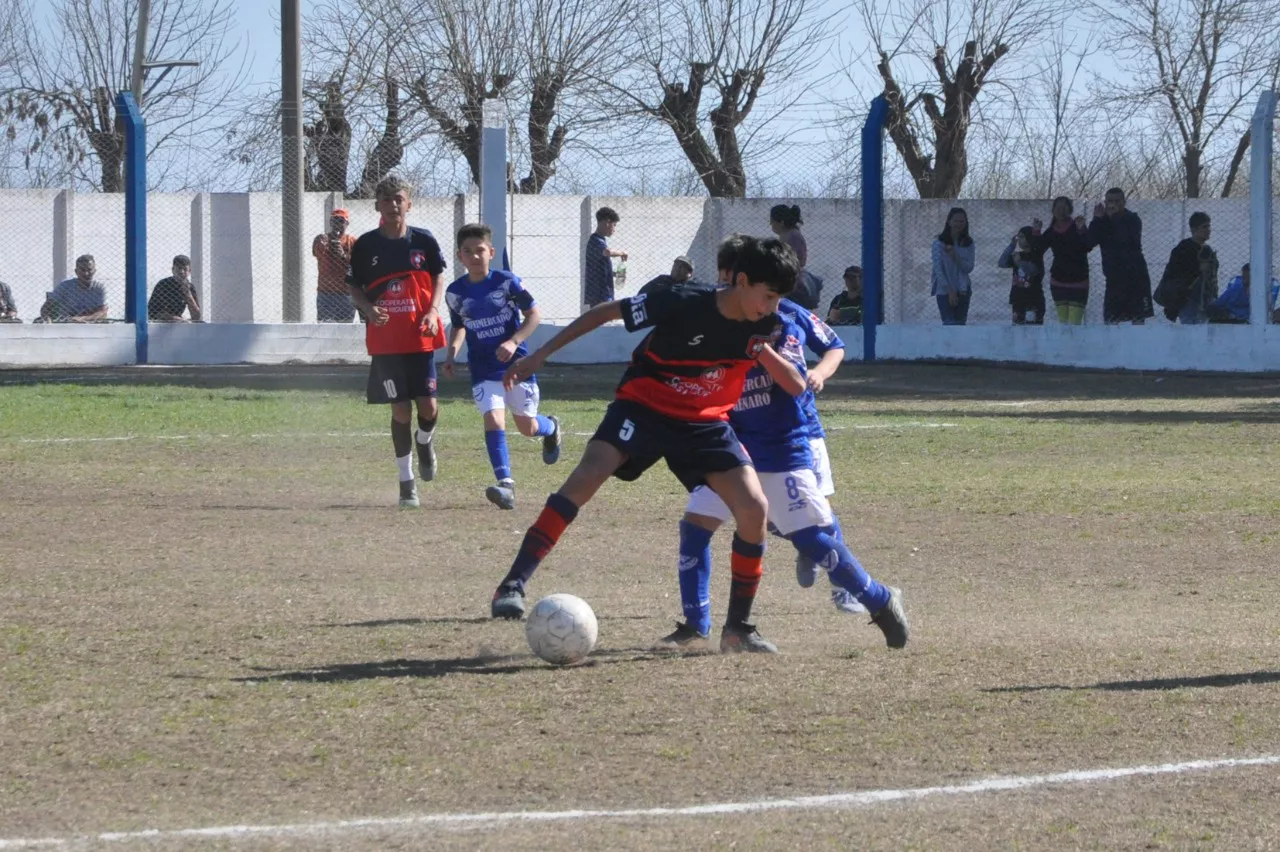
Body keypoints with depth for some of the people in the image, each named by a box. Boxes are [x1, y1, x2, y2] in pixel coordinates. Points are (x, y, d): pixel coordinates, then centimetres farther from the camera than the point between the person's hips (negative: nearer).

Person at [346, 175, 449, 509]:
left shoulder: (423, 241, 2)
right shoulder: (365, 245, 0)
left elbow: (437, 280, 10)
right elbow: (355, 288, 7)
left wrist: (433, 311, -7)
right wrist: (368, 309, -13)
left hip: (420, 338, 1)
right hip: (385, 341, -1)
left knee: (428, 406, -6)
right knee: (401, 409, -3)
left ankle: (424, 440, 31)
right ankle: (406, 480, 10)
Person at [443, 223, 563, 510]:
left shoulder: (506, 282, -12)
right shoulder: (455, 293, -3)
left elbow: (534, 314, -6)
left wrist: (514, 341, -20)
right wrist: (451, 353, -3)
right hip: (483, 370, 1)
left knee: (527, 427, 9)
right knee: (493, 419, -19)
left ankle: (551, 428, 46)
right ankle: (505, 483, -22)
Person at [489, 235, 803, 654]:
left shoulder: (763, 325, -9)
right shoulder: (683, 305, -23)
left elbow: (796, 386, 0)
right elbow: (605, 312, -15)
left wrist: (765, 354, -22)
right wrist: (540, 355, -15)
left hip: (705, 422, 4)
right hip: (644, 405, -4)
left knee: (754, 509, -12)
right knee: (589, 473, -29)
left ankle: (739, 628, 3)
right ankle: (514, 584, -29)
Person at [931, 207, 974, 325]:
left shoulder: (968, 243, 6)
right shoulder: (939, 243, -5)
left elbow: (969, 268, 0)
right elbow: (938, 269, -9)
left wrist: (955, 257, -17)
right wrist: (950, 291, -13)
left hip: (962, 291, 4)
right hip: (945, 291, -4)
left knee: (961, 323, 3)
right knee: (950, 325, -12)